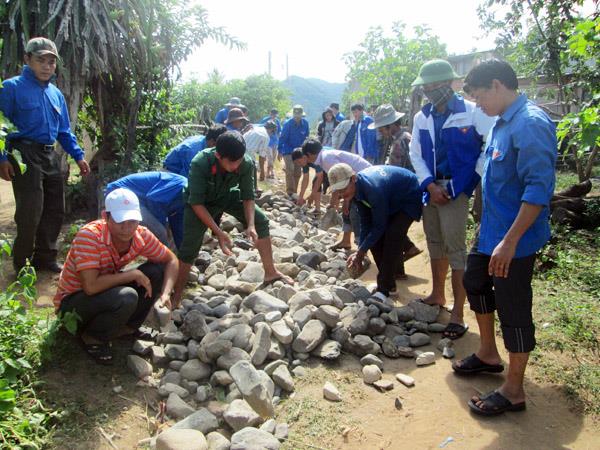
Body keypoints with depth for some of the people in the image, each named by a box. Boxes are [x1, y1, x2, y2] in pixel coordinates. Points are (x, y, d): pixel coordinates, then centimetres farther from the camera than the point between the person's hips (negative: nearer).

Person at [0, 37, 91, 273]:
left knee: (55, 210, 11)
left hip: (50, 156, 7)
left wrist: (78, 156, 13)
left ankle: (45, 258, 26)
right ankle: (22, 265, 11)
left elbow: (64, 130, 19)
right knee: (30, 213, -6)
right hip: (25, 156, -7)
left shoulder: (56, 93, 14)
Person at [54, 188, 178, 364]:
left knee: (157, 269, -9)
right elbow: (90, 286, -38)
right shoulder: (89, 236, -31)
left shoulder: (141, 235, -15)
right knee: (126, 298, -35)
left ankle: (128, 327, 6)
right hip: (72, 301, -6)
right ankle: (92, 338, -4)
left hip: (107, 291, 6)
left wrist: (166, 293, -20)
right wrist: (133, 274, -28)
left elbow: (171, 260, -2)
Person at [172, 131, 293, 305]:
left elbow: (248, 196, -17)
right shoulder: (200, 163, -38)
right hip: (200, 201, -4)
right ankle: (177, 295, -4)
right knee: (190, 244, -19)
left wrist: (251, 225, -32)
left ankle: (270, 272, 10)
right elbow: (196, 202, -33)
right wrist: (218, 232, -37)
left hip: (227, 196, 4)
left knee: (261, 221, -5)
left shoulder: (246, 163, -29)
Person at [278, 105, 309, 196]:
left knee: (297, 173, 7)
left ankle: (294, 192, 19)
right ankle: (290, 192, -13)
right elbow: (282, 138, -11)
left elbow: (306, 137, 7)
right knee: (290, 171, -16)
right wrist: (280, 151, -13)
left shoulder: (305, 123, -5)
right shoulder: (288, 124, -15)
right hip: (288, 151, -4)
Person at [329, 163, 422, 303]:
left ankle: (384, 291, -20)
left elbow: (379, 225, -30)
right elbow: (365, 222, -6)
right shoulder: (357, 187, -13)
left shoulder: (373, 188, -39)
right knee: (374, 240, -1)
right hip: (392, 201, 8)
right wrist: (360, 250, -12)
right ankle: (389, 285, 13)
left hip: (410, 198, -8)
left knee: (391, 238, -24)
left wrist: (361, 251, -23)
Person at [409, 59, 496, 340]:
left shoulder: (472, 113, -8)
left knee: (455, 246, -8)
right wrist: (430, 185, -6)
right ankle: (437, 295, 33)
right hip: (431, 187, 6)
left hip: (457, 187, -6)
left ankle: (457, 315, -2)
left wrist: (472, 180, -13)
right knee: (434, 242, 16)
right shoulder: (422, 117, 8)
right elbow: (416, 154, 8)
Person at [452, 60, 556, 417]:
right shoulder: (504, 121, 9)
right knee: (475, 281, 22)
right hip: (492, 229, 10)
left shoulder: (530, 123, -21)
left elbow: (539, 188, -27)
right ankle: (488, 354, 41)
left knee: (513, 309, 1)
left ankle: (514, 391, 18)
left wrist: (510, 241, -29)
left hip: (515, 238, -10)